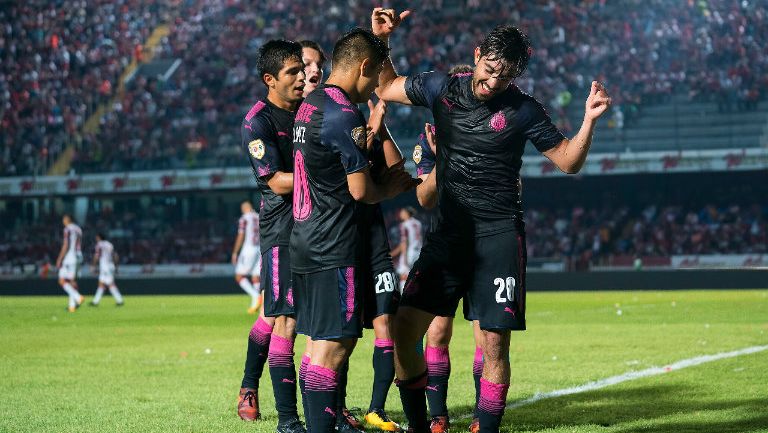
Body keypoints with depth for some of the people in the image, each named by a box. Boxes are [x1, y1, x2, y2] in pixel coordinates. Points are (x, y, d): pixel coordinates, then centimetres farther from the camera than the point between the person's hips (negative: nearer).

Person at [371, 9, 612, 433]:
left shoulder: (522, 109, -6)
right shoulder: (441, 87, 2)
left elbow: (568, 161, 2)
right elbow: (386, 87, 20)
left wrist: (589, 120, -14)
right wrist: (380, 40, 7)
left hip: (499, 235, -3)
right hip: (448, 233, 3)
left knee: (494, 342, -7)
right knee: (404, 327, -4)